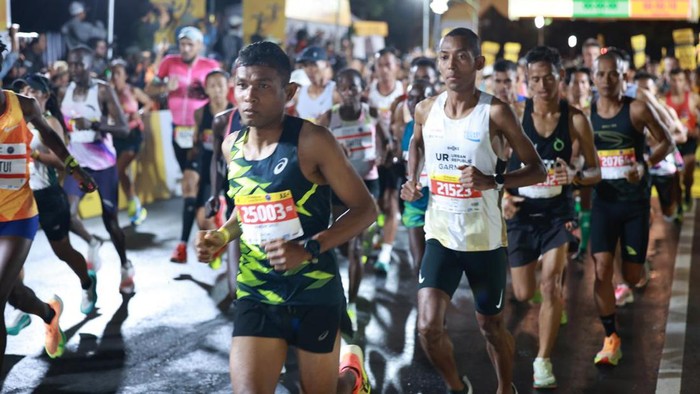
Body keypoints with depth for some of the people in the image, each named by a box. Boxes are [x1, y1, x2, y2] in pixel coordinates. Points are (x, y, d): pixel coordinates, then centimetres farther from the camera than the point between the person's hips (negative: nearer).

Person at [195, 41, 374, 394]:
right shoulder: (232, 147, 3)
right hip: (255, 297, 4)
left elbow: (365, 209, -12)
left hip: (315, 294, -4)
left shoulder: (311, 141, -15)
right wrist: (221, 237, 2)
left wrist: (310, 248, -23)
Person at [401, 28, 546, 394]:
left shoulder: (495, 112, -13)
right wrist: (412, 180, 6)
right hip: (441, 235, 3)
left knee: (491, 325, 13)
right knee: (428, 327, -10)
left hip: (485, 238, -2)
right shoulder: (426, 110, 0)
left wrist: (493, 180, -25)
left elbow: (537, 170, -8)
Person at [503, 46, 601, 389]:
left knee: (550, 285, -16)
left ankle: (543, 362, 0)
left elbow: (595, 172, -1)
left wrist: (575, 175, -23)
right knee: (524, 294, 8)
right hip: (521, 213, 1)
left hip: (558, 212, -1)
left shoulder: (576, 119, -8)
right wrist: (502, 196, -15)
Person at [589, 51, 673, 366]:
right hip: (603, 201, 1)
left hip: (635, 201, -1)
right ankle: (611, 339, -2)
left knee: (632, 278, 6)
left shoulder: (637, 110, -10)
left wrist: (645, 165, -17)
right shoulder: (586, 114, -1)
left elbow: (666, 143, -1)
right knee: (602, 269, -13)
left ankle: (637, 266, 46)